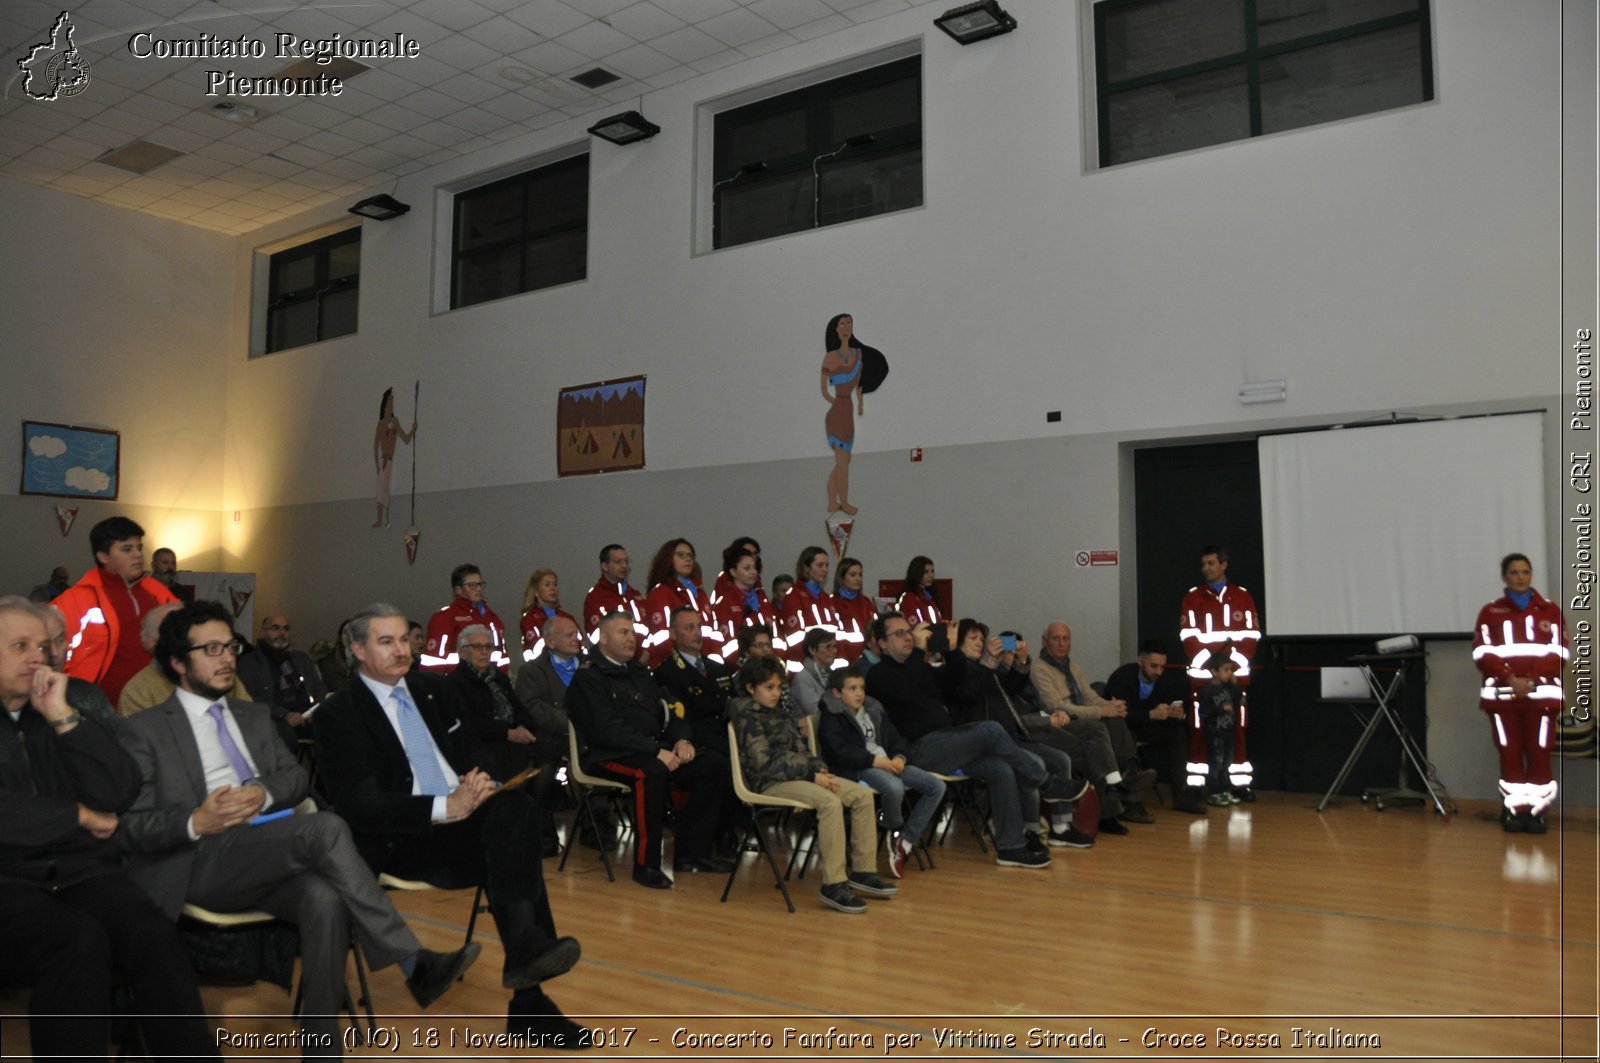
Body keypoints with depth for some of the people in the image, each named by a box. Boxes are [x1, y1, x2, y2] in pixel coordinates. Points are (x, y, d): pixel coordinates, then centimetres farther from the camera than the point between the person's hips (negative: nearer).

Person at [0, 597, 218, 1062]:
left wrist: (65, 718, -2)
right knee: (80, 940, -34)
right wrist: (79, 816, -2)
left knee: (154, 935, -28)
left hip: (85, 872, 3)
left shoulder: (73, 710, 16)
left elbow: (119, 793, 4)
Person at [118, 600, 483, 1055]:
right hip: (202, 864, -5)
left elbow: (297, 777, 16)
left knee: (325, 898, -32)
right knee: (326, 827, -32)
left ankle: (321, 1048, -27)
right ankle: (413, 962, -30)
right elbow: (130, 827, -2)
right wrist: (195, 823, -23)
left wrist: (263, 793, -8)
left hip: (274, 857, 5)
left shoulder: (255, 715, 23)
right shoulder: (144, 731, 6)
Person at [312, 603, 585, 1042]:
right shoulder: (339, 712, -3)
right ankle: (529, 1001, -28)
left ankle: (526, 949, -28)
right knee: (513, 846, -29)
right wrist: (444, 808, -25)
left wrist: (483, 781, -10)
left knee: (516, 807, -28)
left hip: (464, 812, 5)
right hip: (402, 839, -5)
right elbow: (361, 805, -13)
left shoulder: (433, 689, 15)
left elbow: (473, 752, 15)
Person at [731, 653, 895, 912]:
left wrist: (819, 769, -2)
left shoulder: (778, 715, 21)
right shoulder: (747, 716, -6)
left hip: (798, 773, 9)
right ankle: (833, 885, -29)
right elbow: (764, 763, -15)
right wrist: (811, 775, -17)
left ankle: (863, 871, -2)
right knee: (830, 801, -33)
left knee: (862, 795, -7)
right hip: (770, 783, -9)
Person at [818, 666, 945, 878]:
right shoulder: (832, 717, 1)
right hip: (858, 768, -7)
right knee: (894, 788, -38)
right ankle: (895, 830, -3)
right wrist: (875, 760, -22)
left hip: (888, 763, 7)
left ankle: (905, 842, -9)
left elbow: (896, 739, 18)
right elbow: (840, 751, -14)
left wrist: (899, 757, -6)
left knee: (936, 786, -9)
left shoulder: (874, 710, 22)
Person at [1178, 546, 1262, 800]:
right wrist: (1207, 662, -14)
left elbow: (1251, 636, 2)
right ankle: (1196, 783, 4)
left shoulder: (1242, 597, 9)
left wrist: (1234, 662, -11)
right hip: (1202, 675, -1)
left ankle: (1241, 781, 9)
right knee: (1199, 730, 0)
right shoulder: (1192, 597, 6)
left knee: (1237, 729, 4)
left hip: (1236, 675, 1)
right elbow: (1189, 636, -3)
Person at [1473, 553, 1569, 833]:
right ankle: (1513, 809, 7)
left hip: (1541, 693, 0)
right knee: (1510, 752, 1)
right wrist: (1510, 679, -13)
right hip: (1502, 693, 0)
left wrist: (1533, 681, -11)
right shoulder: (1490, 612, 9)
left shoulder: (1551, 611, 10)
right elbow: (1482, 654, 1)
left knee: (1539, 753, -2)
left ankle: (1537, 810, 3)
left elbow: (1558, 654, 2)